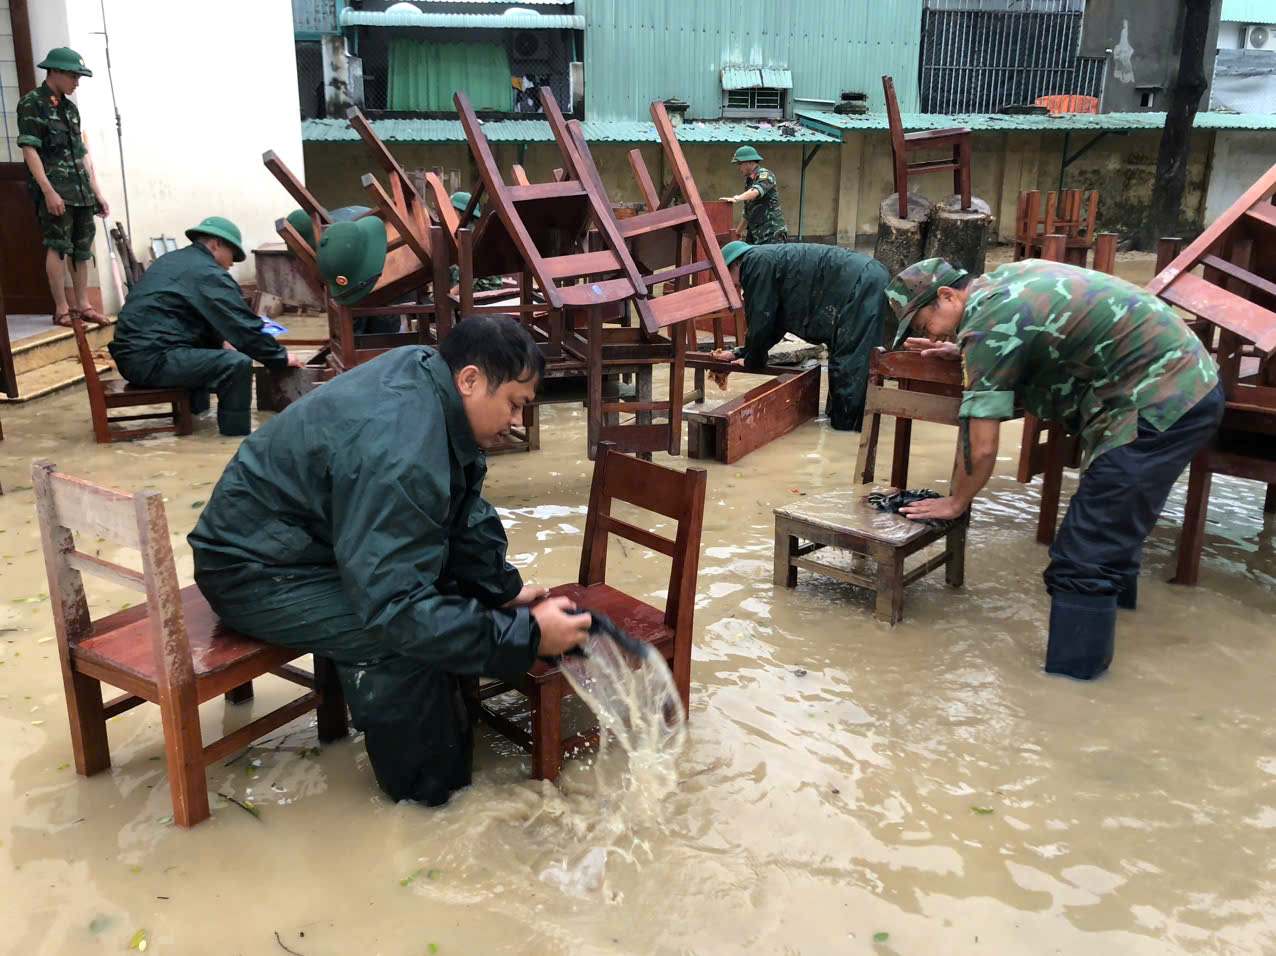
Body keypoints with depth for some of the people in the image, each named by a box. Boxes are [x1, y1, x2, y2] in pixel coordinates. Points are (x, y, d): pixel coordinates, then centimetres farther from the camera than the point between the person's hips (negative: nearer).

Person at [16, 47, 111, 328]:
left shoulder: (69, 108, 16)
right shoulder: (32, 103, -5)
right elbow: (29, 150, -11)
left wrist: (96, 192, 15)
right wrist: (48, 191, -19)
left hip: (80, 191, 7)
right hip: (54, 191, -7)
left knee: (82, 249, 8)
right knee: (58, 247, -7)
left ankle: (83, 305, 15)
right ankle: (61, 310, -4)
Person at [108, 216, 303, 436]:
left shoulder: (170, 260, 21)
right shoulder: (208, 273, -9)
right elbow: (242, 325, -11)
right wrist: (281, 358, -2)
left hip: (129, 354, 11)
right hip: (152, 360, -11)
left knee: (206, 351, 33)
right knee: (237, 364, -19)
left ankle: (197, 411, 40)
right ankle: (236, 436, -13)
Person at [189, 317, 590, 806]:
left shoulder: (426, 370, -7)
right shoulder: (400, 456, -35)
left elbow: (465, 509, 4)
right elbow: (395, 607, -36)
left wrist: (502, 586, -5)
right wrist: (525, 635, -32)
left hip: (312, 537, 10)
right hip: (254, 569, -9)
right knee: (399, 635, -28)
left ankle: (455, 703, 14)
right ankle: (427, 781, -7)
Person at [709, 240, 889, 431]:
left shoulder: (756, 262, -5)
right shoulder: (771, 259, 25)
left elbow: (761, 320, -5)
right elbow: (775, 323, 29)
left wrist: (752, 361, 10)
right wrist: (739, 353, 29)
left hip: (861, 285, -10)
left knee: (849, 362, -7)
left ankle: (847, 422, -3)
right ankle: (837, 413, 21)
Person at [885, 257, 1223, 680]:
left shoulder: (986, 323, -17)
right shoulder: (1008, 278, 10)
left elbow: (981, 448, -15)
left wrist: (956, 503, 1)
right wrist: (963, 354, 18)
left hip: (1159, 405, -10)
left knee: (1084, 558, -10)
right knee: (1112, 517, 31)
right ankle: (1114, 589, 53)